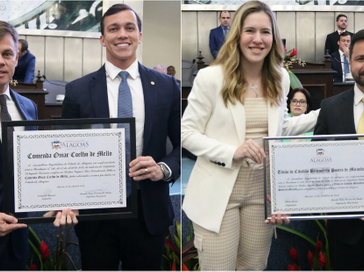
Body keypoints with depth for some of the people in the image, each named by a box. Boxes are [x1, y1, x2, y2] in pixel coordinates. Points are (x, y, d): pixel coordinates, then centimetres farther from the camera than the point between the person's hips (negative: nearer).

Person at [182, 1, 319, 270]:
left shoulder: (280, 78, 5)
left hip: (262, 189, 5)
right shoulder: (211, 78, -11)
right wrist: (232, 152, -21)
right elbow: (187, 133, -9)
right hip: (218, 194, -5)